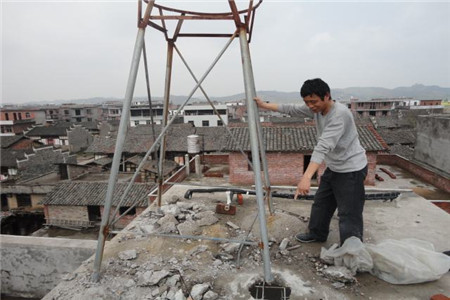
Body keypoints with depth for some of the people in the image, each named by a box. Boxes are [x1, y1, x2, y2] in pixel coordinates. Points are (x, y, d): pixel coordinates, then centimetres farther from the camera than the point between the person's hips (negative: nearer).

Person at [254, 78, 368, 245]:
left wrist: (306, 177, -47)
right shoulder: (315, 109, -3)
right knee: (321, 203, 20)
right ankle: (317, 234, 40)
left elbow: (323, 146, -40)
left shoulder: (340, 114, -29)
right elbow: (291, 109, 6)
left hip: (352, 169, -9)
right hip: (333, 167, 9)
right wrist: (264, 105, 3)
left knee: (348, 214, -5)